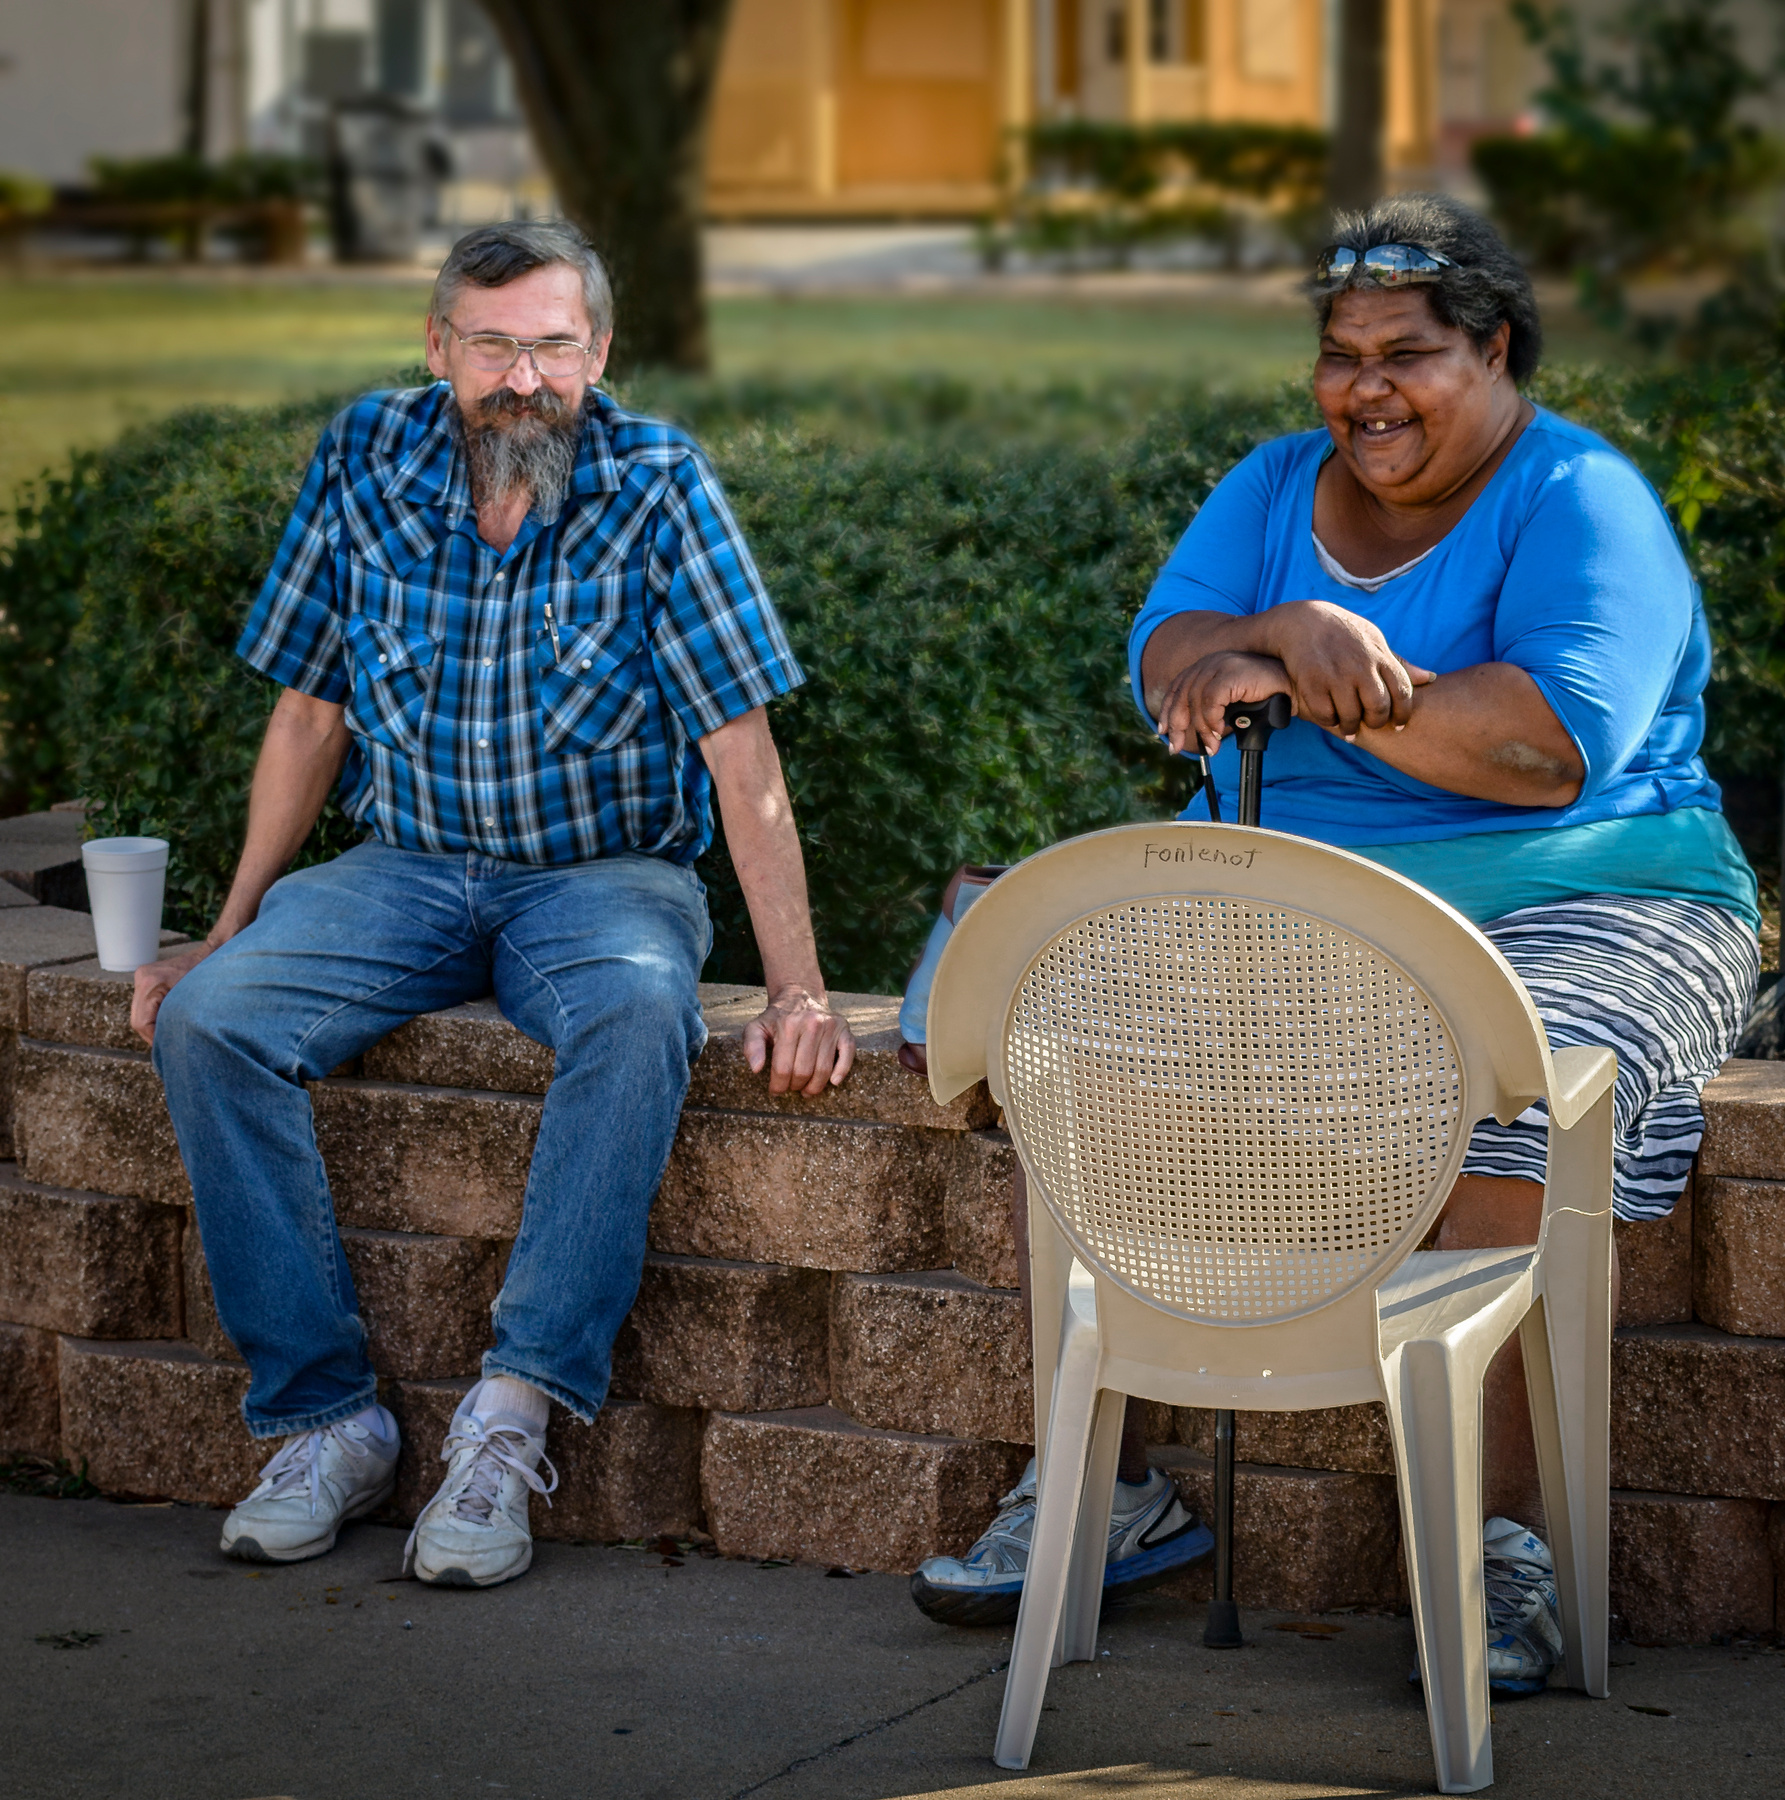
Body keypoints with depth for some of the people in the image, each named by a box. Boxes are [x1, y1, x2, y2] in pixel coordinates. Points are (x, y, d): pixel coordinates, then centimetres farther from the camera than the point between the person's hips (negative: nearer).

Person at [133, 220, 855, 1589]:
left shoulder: (656, 486, -11)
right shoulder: (368, 459, -2)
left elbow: (743, 759, -13)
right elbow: (311, 712, 7)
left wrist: (799, 990, -20)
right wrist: (229, 926, 2)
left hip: (605, 873, -3)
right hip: (407, 864, 3)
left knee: (638, 1014, -37)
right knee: (208, 1018, -23)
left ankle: (512, 1418, -33)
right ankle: (325, 1416, -15)